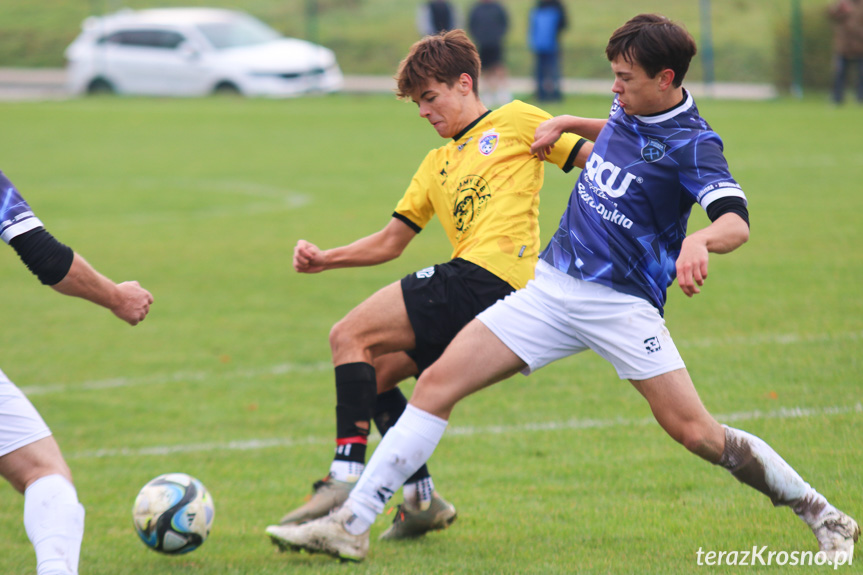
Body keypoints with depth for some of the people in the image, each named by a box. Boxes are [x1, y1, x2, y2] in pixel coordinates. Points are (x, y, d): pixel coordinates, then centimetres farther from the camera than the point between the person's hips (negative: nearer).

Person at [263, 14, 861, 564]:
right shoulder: (628, 108, 8)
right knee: (438, 382, -4)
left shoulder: (693, 144, -14)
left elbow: (737, 222, -31)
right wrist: (567, 124, 22)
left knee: (695, 431, -13)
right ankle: (351, 524, -3)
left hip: (622, 302, -7)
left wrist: (700, 241, -51)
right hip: (552, 286, 7)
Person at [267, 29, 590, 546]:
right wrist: (327, 260, 13)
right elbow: (391, 242, 26)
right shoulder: (437, 165, 30)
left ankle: (345, 482, -24)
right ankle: (422, 499, 9)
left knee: (349, 337, -14)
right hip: (470, 291, 9)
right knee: (371, 373, 11)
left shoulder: (516, 122, 10)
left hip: (485, 276, -9)